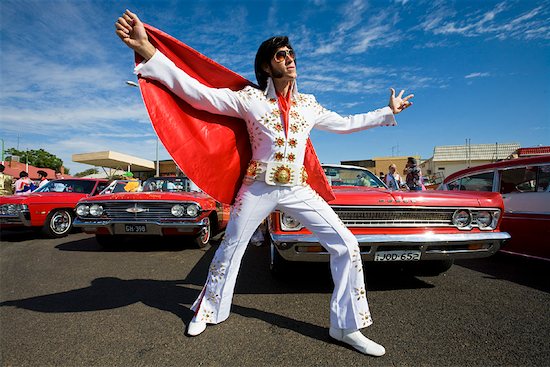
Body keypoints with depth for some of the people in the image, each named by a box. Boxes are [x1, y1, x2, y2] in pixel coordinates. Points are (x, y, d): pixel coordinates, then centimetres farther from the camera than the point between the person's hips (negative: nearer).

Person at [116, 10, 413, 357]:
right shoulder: (249, 98, -3)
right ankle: (208, 310, 40)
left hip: (298, 190, 3)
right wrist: (147, 49, -19)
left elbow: (344, 123, 20)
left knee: (346, 245, -6)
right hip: (259, 189, -2)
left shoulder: (308, 104, 8)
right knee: (230, 250, 12)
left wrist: (389, 112, 27)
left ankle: (347, 327, 12)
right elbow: (197, 92, -11)